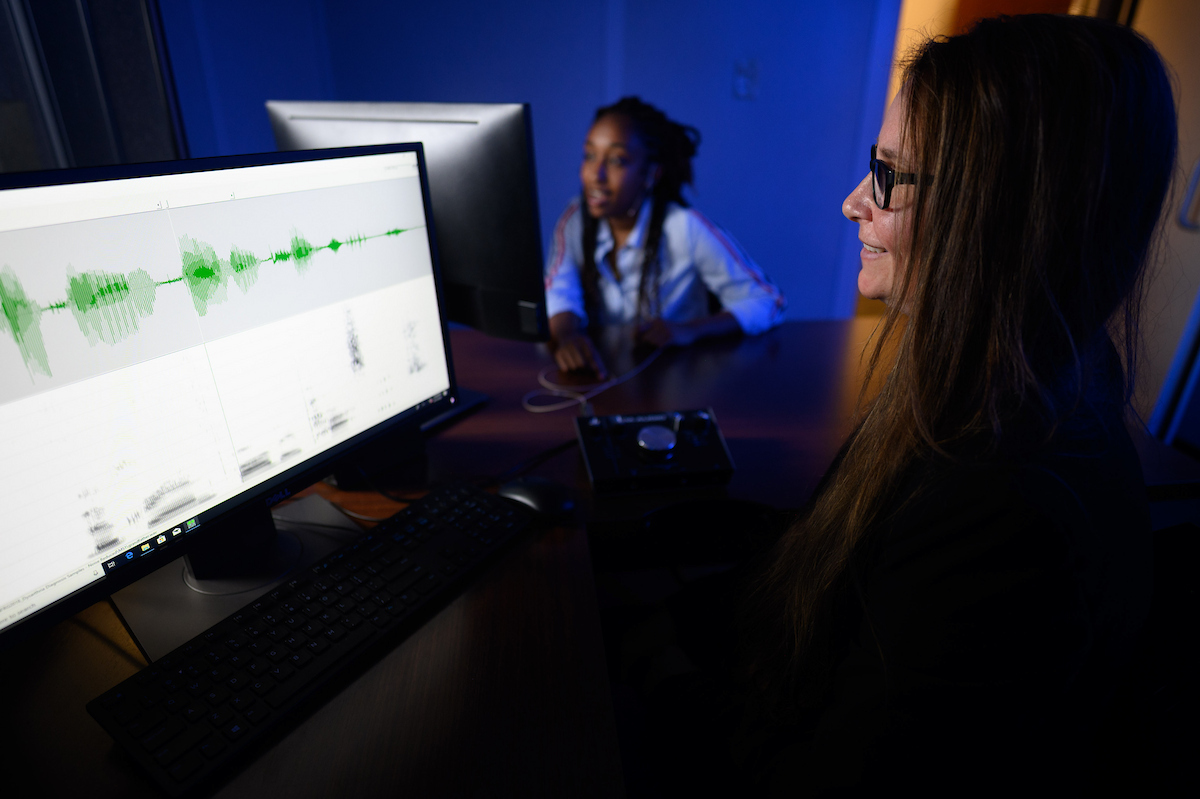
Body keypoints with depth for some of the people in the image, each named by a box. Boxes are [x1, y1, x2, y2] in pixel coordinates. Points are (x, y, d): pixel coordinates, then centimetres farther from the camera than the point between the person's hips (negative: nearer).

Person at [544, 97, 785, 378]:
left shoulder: (687, 229, -15)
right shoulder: (575, 219, -2)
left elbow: (768, 303, -13)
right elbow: (558, 292, -12)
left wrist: (688, 330, -28)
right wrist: (566, 334, -35)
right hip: (599, 372, 2)